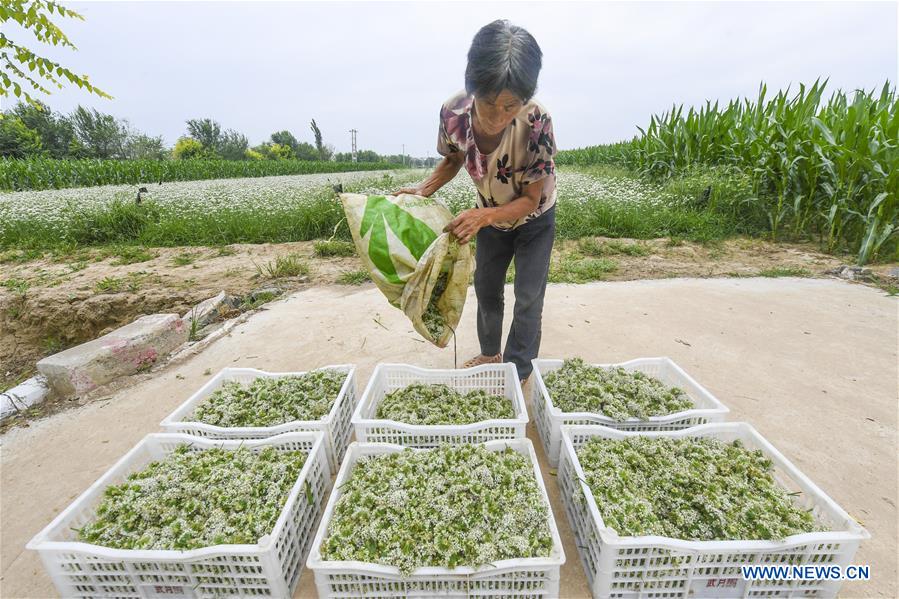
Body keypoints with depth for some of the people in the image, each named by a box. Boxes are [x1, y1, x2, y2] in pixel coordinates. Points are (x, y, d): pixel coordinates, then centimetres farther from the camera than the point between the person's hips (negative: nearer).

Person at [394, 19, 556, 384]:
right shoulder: (453, 112, -26)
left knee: (528, 297, -2)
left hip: (533, 217, -3)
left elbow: (530, 199, -27)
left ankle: (518, 373, 20)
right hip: (490, 216, 4)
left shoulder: (536, 122, -36)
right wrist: (424, 190, -21)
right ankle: (490, 353, 40)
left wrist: (482, 216, -43)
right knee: (486, 287, 15)